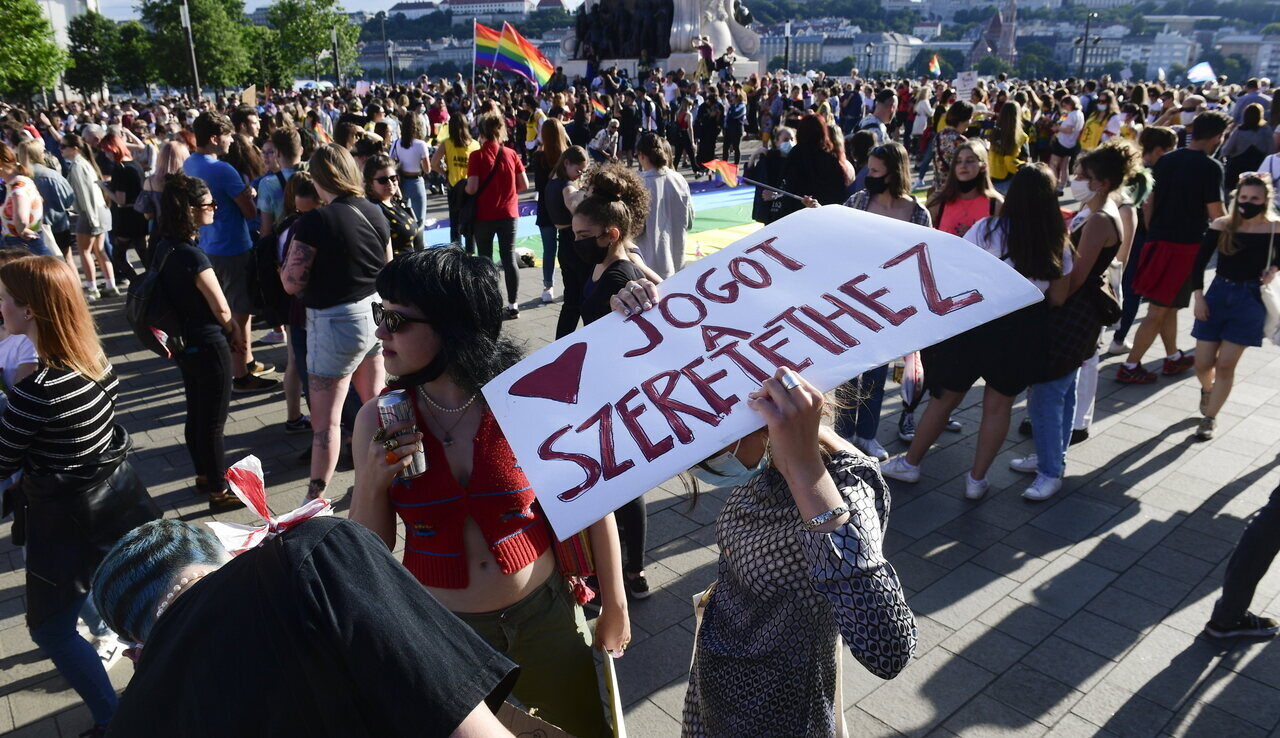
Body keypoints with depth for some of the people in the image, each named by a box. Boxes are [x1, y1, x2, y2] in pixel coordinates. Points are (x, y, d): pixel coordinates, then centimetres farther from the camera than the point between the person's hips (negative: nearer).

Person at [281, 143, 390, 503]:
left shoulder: (314, 222, -18)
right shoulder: (375, 213, 1)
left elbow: (292, 283, -15)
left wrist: (286, 261, 3)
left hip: (335, 322, -6)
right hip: (374, 314, 7)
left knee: (326, 420, 2)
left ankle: (315, 499, 12)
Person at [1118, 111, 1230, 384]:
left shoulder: (1165, 160, 7)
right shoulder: (1210, 167, -12)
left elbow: (1148, 203, 9)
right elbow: (1216, 215, -12)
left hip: (1158, 240, 7)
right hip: (1187, 245, -7)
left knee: (1167, 305, 19)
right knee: (1159, 310, 0)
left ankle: (1173, 358, 32)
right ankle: (1129, 366, 2)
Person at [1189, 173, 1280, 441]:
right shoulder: (1221, 225, -4)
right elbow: (1199, 262, 1)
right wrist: (1198, 296, -6)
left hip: (1250, 301, -1)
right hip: (1218, 295, 1)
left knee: (1225, 364, -3)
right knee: (1203, 364, 3)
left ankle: (1210, 417, 14)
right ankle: (1207, 389, 39)